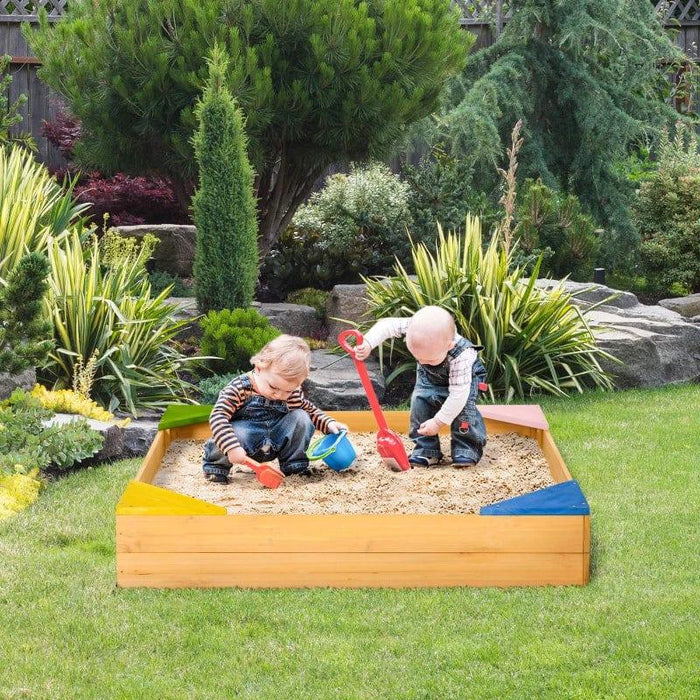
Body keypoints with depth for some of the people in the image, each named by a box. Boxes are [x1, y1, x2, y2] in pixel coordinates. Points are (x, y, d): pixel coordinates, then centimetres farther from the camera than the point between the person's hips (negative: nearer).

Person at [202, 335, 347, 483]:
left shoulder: (292, 394, -4)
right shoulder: (239, 388, -21)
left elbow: (311, 411, 15)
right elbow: (218, 417, -28)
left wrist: (329, 423, -4)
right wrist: (232, 447, -40)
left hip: (274, 444, 5)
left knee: (301, 418, -11)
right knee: (235, 433, -37)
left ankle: (294, 465, 3)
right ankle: (216, 465, -7)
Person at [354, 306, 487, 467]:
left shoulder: (461, 357, -46)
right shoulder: (416, 329, -37)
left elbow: (458, 395, -42)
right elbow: (387, 325, -26)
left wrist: (438, 422, -36)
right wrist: (367, 343, -41)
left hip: (464, 378, -4)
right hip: (430, 376, 4)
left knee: (462, 405, -29)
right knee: (420, 400, -17)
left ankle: (467, 449, -13)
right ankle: (426, 450, -8)